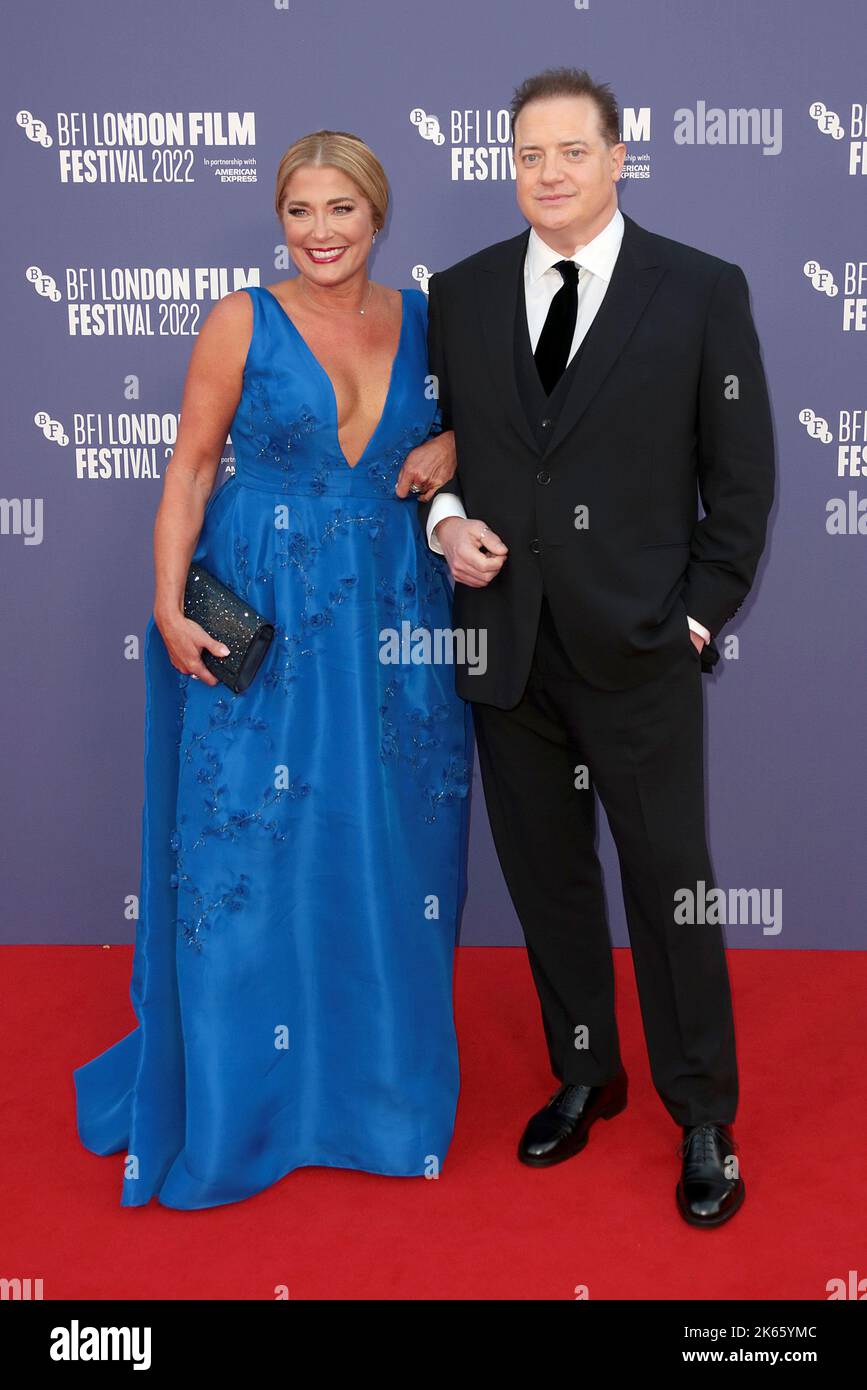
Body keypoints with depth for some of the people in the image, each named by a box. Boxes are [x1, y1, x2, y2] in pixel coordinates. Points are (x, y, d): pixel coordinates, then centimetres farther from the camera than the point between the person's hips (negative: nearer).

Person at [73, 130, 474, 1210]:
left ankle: (381, 1076, 28)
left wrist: (450, 446, -1)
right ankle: (239, 1093, 20)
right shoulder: (242, 322, -3)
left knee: (388, 849, 9)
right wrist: (169, 605, -12)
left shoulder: (420, 319, 7)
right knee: (252, 854, 2)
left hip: (392, 619, 4)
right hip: (259, 619, -3)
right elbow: (191, 467, -2)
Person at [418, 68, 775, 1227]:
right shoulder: (459, 293, 8)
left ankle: (704, 1120, 23)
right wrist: (445, 517, -4)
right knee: (546, 878, 14)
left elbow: (742, 477, 0)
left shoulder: (704, 290, -1)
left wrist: (701, 616, -5)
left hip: (637, 652, -3)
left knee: (670, 886, 6)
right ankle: (584, 1076, 34)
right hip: (504, 644, 3)